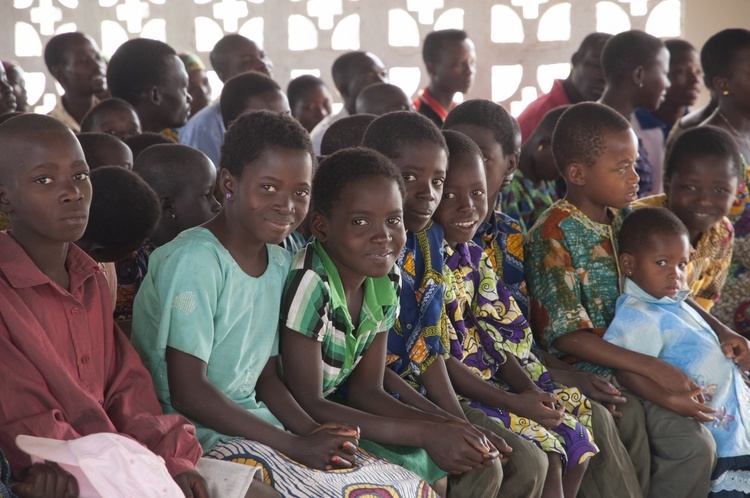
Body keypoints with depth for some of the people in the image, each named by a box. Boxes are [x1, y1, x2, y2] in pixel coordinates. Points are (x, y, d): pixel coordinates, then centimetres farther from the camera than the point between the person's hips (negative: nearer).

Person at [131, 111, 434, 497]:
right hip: (201, 438, -8)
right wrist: (295, 446, -18)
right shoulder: (194, 260, -15)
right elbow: (188, 391, -19)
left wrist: (314, 433, -4)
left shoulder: (279, 262, 11)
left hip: (258, 425, 8)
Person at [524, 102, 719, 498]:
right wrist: (651, 368, -23)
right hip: (581, 374, -7)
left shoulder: (627, 221, 7)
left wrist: (719, 332, 4)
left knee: (697, 447, -5)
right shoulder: (553, 238, -15)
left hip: (633, 372, 7)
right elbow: (567, 334, -20)